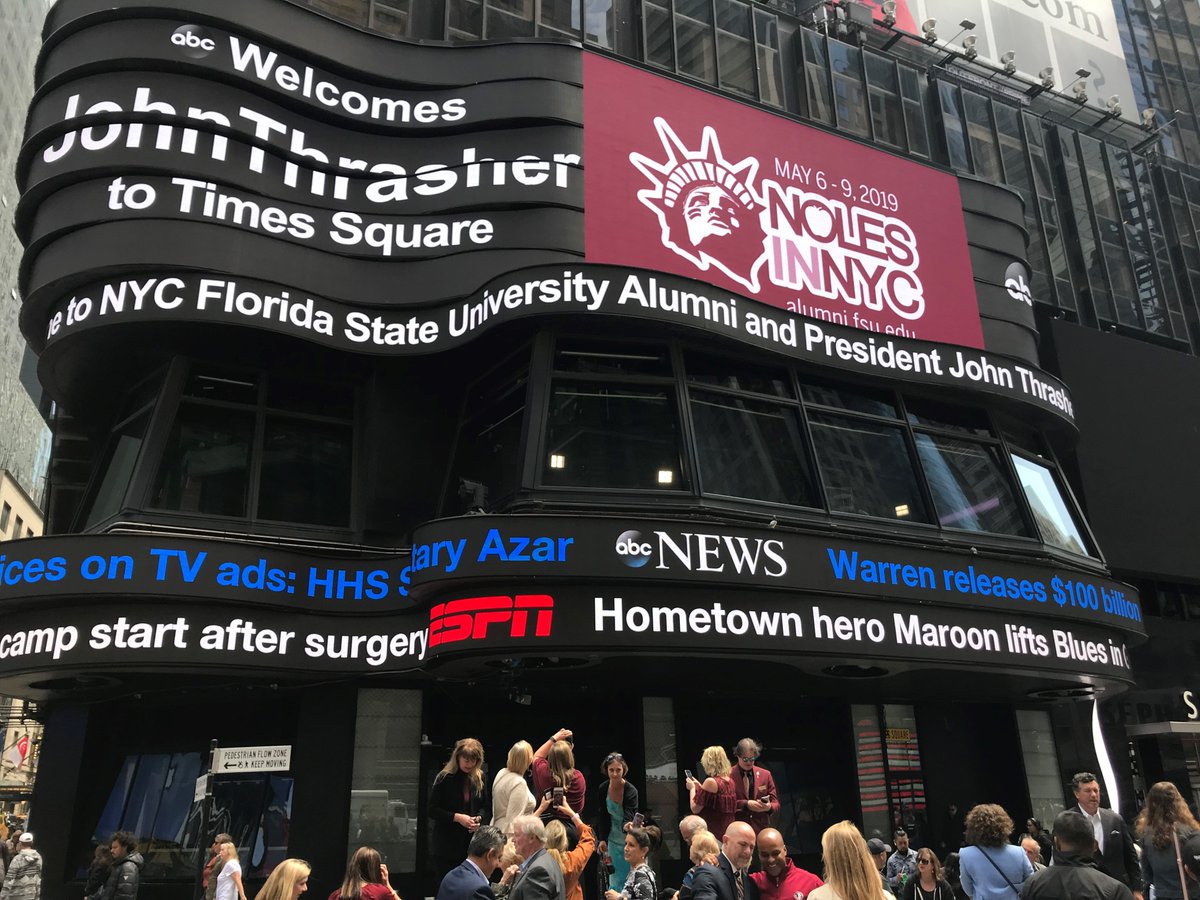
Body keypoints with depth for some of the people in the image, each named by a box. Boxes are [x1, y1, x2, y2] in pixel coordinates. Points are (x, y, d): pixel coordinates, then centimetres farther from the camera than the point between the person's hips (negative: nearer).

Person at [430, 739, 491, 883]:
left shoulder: (479, 779, 6)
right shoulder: (445, 778, -7)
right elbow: (432, 810, -7)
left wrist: (478, 818, -3)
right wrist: (457, 817, -17)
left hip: (471, 842, 3)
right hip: (446, 843, -3)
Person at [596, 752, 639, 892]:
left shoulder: (631, 791, -21)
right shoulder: (603, 789, -8)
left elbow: (628, 817, -30)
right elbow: (602, 816, 2)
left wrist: (627, 826, -51)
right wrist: (603, 839, -2)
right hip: (614, 841, 4)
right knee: (615, 881, 4)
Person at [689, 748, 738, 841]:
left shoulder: (711, 782, -18)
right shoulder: (730, 781, 6)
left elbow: (695, 809, -13)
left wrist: (692, 788, 2)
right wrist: (699, 786, 22)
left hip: (713, 831, -8)